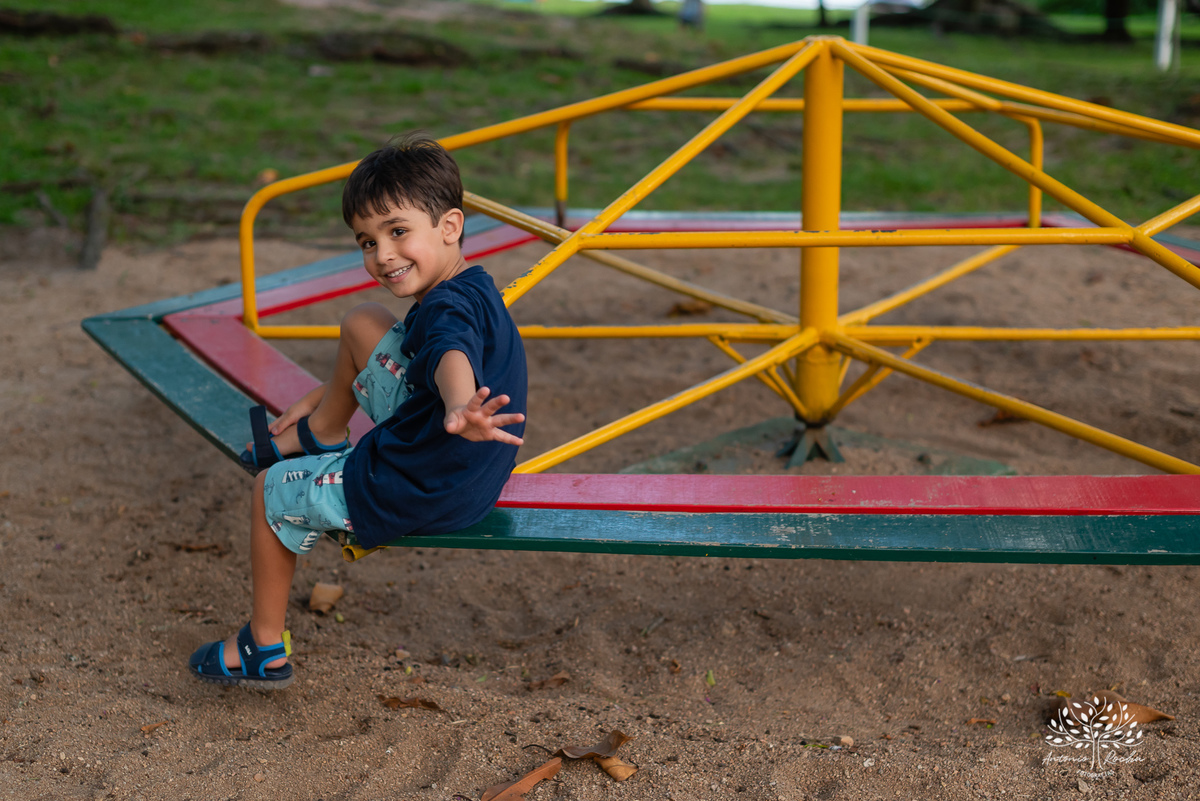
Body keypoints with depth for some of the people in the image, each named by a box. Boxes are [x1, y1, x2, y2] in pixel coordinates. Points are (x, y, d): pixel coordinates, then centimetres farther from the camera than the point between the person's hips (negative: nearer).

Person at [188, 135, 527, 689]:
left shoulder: (447, 308, -27)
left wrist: (461, 411, -73)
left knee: (272, 492, 10)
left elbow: (454, 356, -52)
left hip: (413, 493, -9)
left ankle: (264, 651, 25)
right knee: (363, 325, 16)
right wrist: (324, 395, 29)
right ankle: (318, 436, 38)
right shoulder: (469, 292, 5)